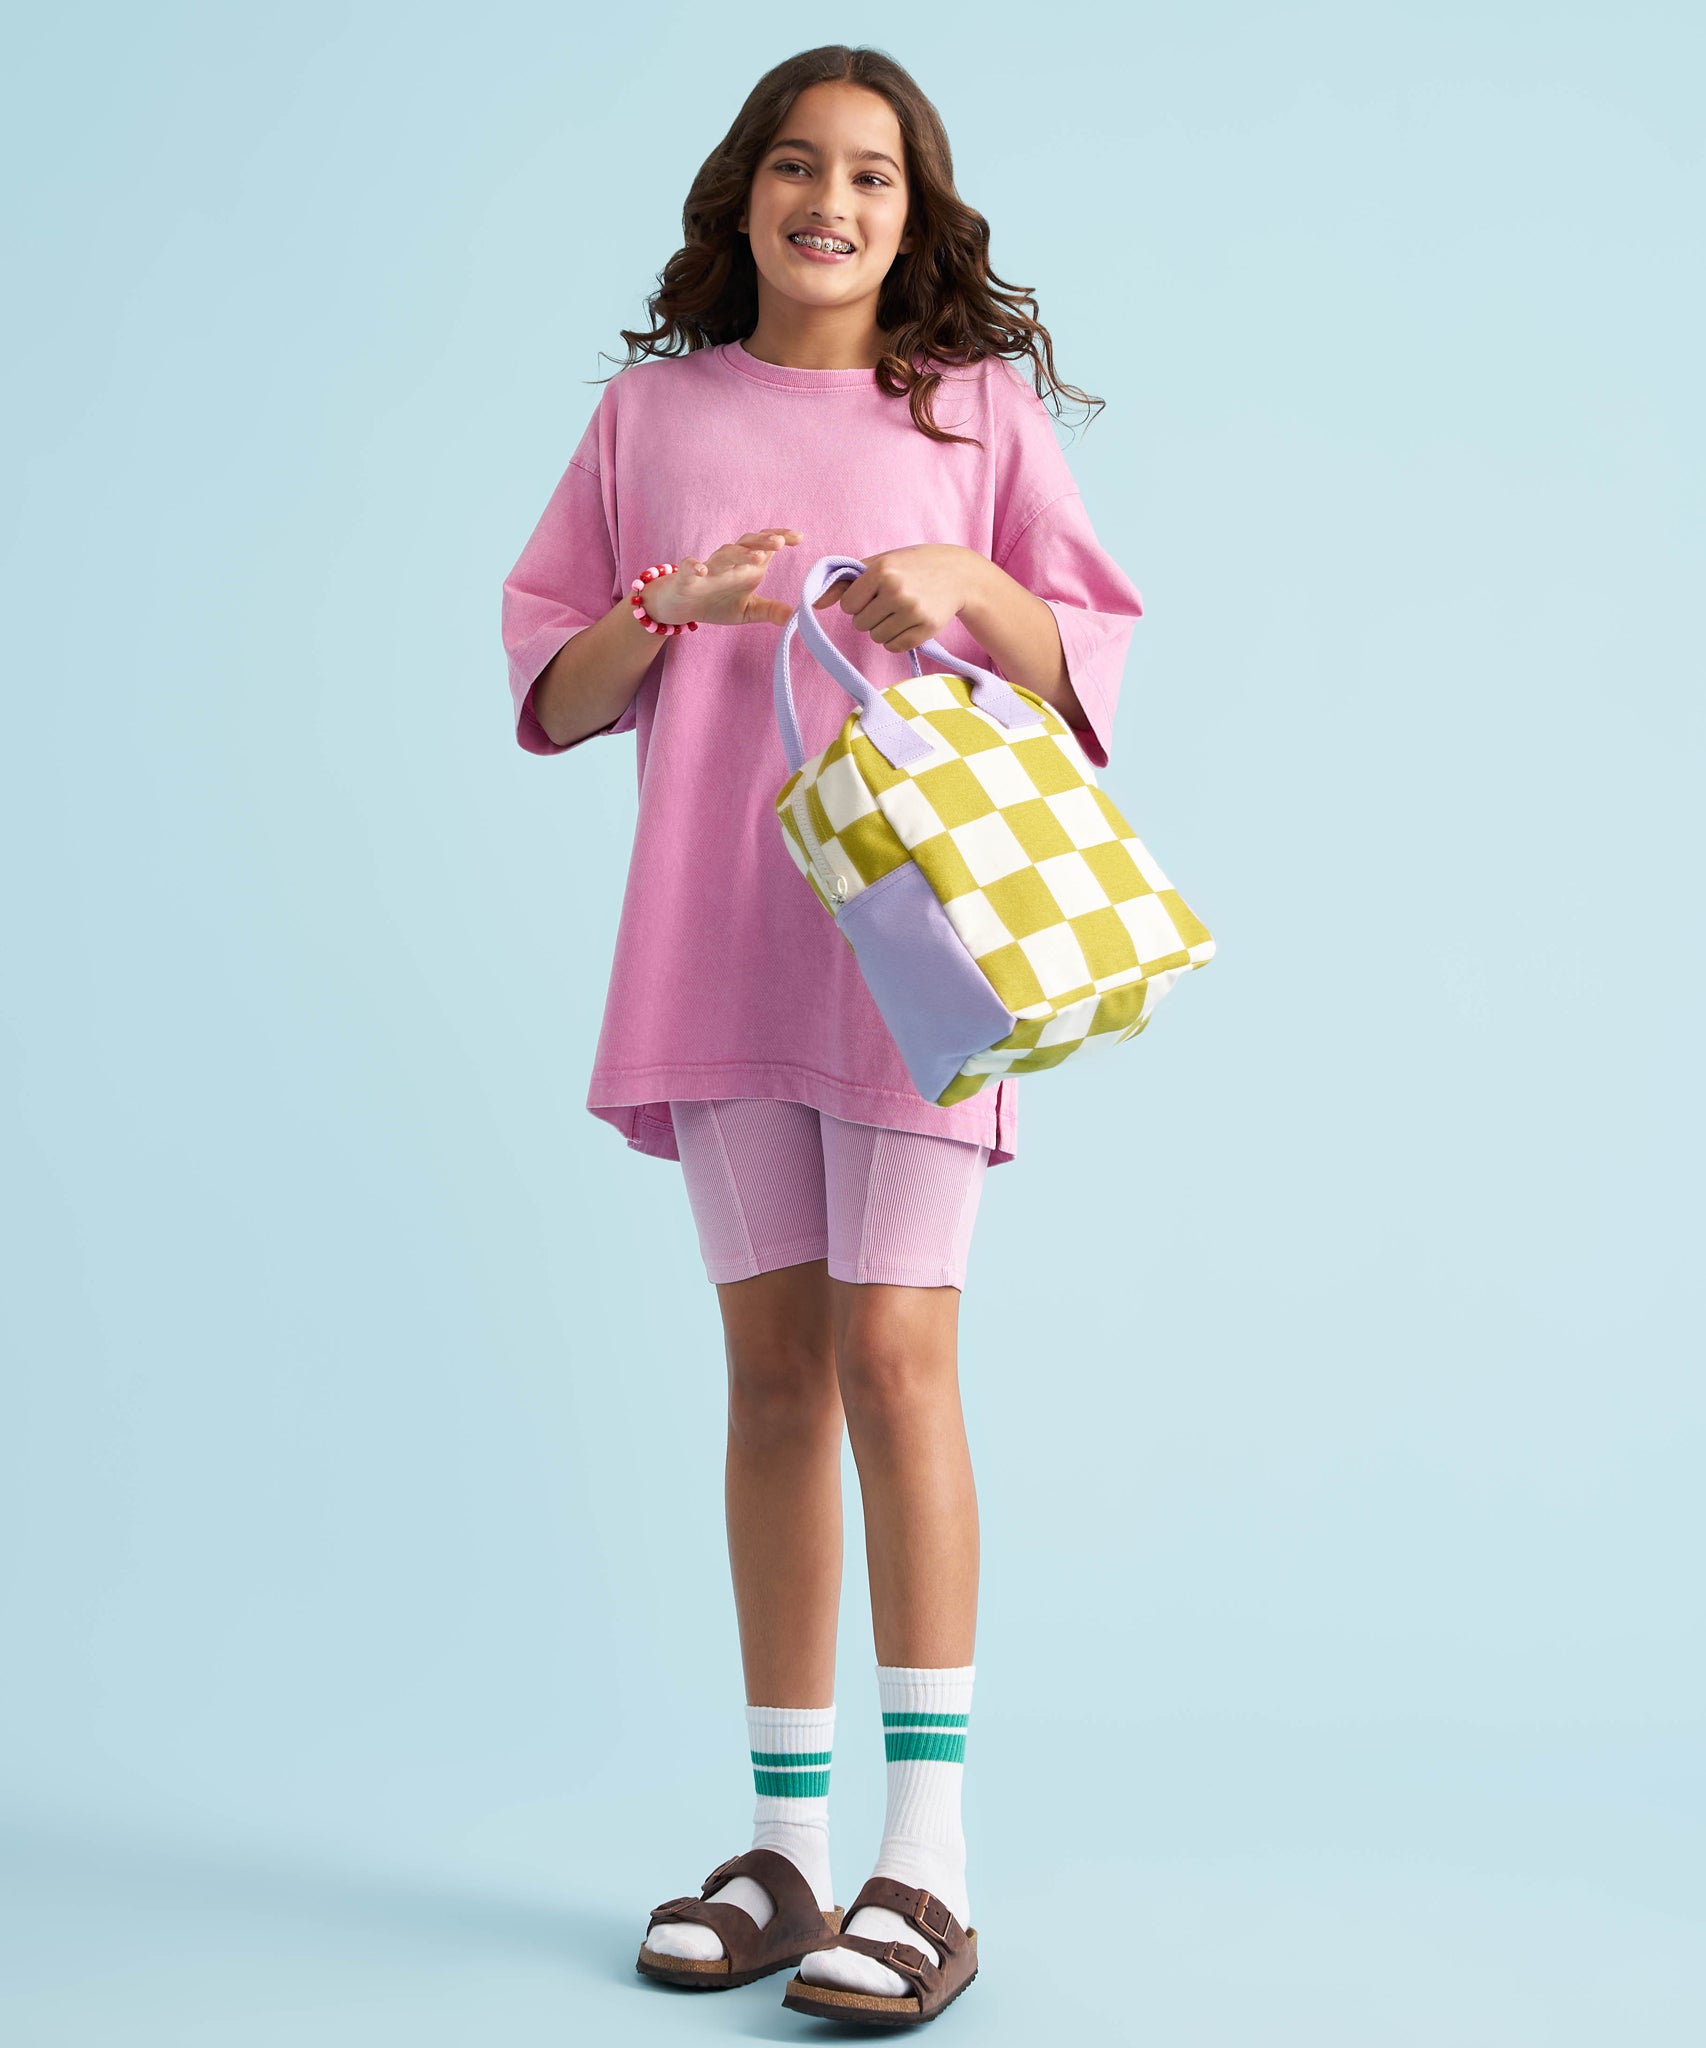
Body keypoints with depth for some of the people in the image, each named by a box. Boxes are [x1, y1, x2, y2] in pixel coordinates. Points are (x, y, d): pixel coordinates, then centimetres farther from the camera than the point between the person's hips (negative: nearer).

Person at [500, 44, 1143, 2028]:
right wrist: (669, 611, -9)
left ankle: (925, 1861, -6)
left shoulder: (979, 406, 8)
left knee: (892, 1355, -10)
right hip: (718, 935, 3)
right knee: (772, 1366, 3)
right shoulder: (650, 411, 13)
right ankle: (785, 1840, 10)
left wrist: (965, 586, -14)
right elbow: (549, 695, 10)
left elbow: (1085, 673, 5)